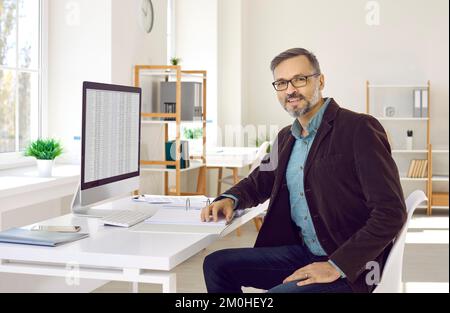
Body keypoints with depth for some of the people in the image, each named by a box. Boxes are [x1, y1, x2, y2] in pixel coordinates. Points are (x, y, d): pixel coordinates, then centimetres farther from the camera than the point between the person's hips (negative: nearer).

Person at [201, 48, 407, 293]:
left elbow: (391, 212, -19)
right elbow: (258, 182, 25)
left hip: (350, 266, -7)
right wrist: (229, 199, 2)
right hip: (301, 252, 8)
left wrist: (337, 266, -23)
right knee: (216, 264, 1)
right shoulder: (286, 137, 10)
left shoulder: (360, 128, -13)